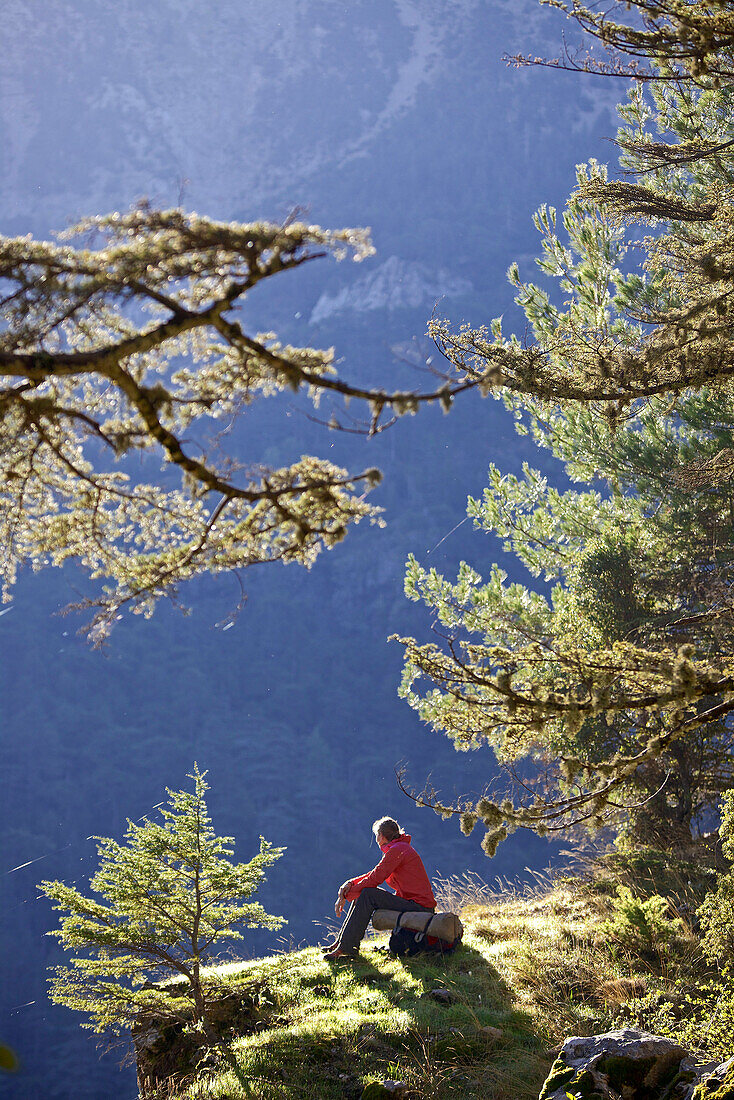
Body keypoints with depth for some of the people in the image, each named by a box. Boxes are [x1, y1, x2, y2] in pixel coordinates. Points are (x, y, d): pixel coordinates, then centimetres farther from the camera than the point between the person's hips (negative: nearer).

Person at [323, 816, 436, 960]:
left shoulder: (397, 850, -14)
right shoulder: (400, 848, 17)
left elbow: (374, 879, -16)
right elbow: (375, 874, 15)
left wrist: (345, 896, -9)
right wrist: (351, 883, -2)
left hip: (419, 907, -10)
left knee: (368, 895, -19)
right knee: (360, 895, 9)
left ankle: (346, 948, -18)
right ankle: (341, 942, 8)